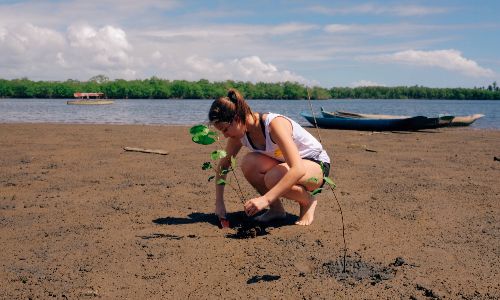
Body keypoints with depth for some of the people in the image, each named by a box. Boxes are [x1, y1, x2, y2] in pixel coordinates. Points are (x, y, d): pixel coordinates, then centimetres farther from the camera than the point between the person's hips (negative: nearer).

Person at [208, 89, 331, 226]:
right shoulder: (240, 132, -12)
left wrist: (265, 199, -46)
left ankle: (308, 202, -5)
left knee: (273, 178, -36)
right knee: (248, 162, -23)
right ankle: (276, 209, -2)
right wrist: (219, 202, -7)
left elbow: (298, 170, -41)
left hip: (317, 164, -6)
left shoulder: (274, 124, -33)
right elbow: (223, 164, 2)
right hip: (284, 163, 6)